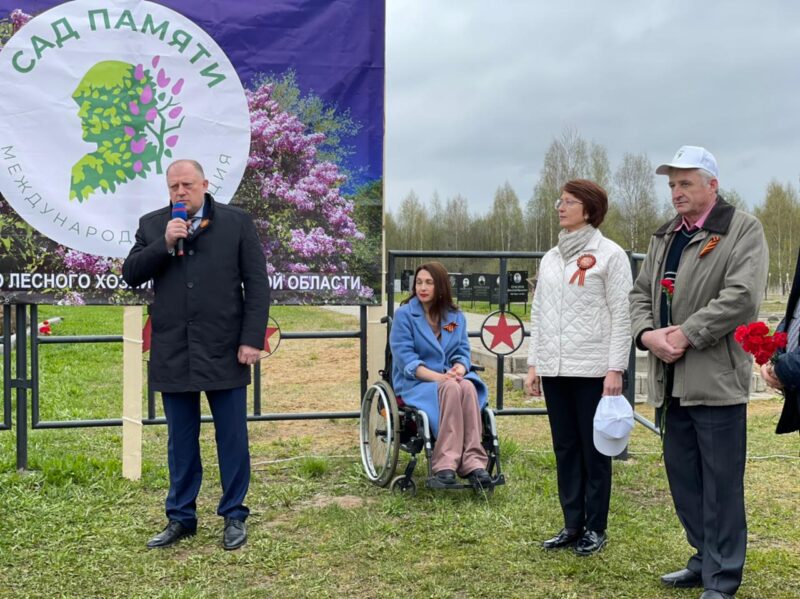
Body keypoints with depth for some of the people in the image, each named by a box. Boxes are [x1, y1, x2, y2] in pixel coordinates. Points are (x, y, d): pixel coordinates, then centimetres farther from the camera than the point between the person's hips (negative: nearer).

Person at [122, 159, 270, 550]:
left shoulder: (237, 222, 2)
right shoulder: (152, 225, 9)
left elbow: (257, 285, -1)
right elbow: (131, 275, 2)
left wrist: (252, 339, -8)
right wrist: (164, 244, -11)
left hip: (224, 351, -2)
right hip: (173, 353, 2)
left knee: (232, 438, 5)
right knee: (181, 441, 11)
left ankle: (234, 517, 18)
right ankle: (181, 518, 23)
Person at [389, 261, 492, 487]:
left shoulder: (456, 316, 12)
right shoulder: (404, 314, -1)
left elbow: (462, 351, 7)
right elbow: (404, 356, -9)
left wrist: (458, 370, -17)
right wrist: (436, 376, -22)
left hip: (450, 378, 4)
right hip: (414, 382, -3)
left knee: (468, 387, -32)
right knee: (451, 390, -35)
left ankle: (472, 461, -38)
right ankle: (444, 463, -40)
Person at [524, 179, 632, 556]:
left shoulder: (610, 255, -3)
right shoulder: (551, 258, 14)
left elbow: (621, 316, -7)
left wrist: (615, 369, -13)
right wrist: (534, 364, 10)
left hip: (592, 369, -6)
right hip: (554, 369, 6)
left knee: (594, 450, 3)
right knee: (565, 450, 10)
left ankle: (595, 528, 14)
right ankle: (572, 525, 19)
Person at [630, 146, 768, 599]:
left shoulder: (743, 230, -5)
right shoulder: (664, 237, 17)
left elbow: (742, 296, -17)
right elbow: (641, 292, 15)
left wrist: (686, 335, -18)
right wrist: (647, 333, -5)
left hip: (716, 378, -7)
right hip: (671, 380, 7)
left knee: (721, 484, -1)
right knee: (682, 475, 15)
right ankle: (705, 558, 31)